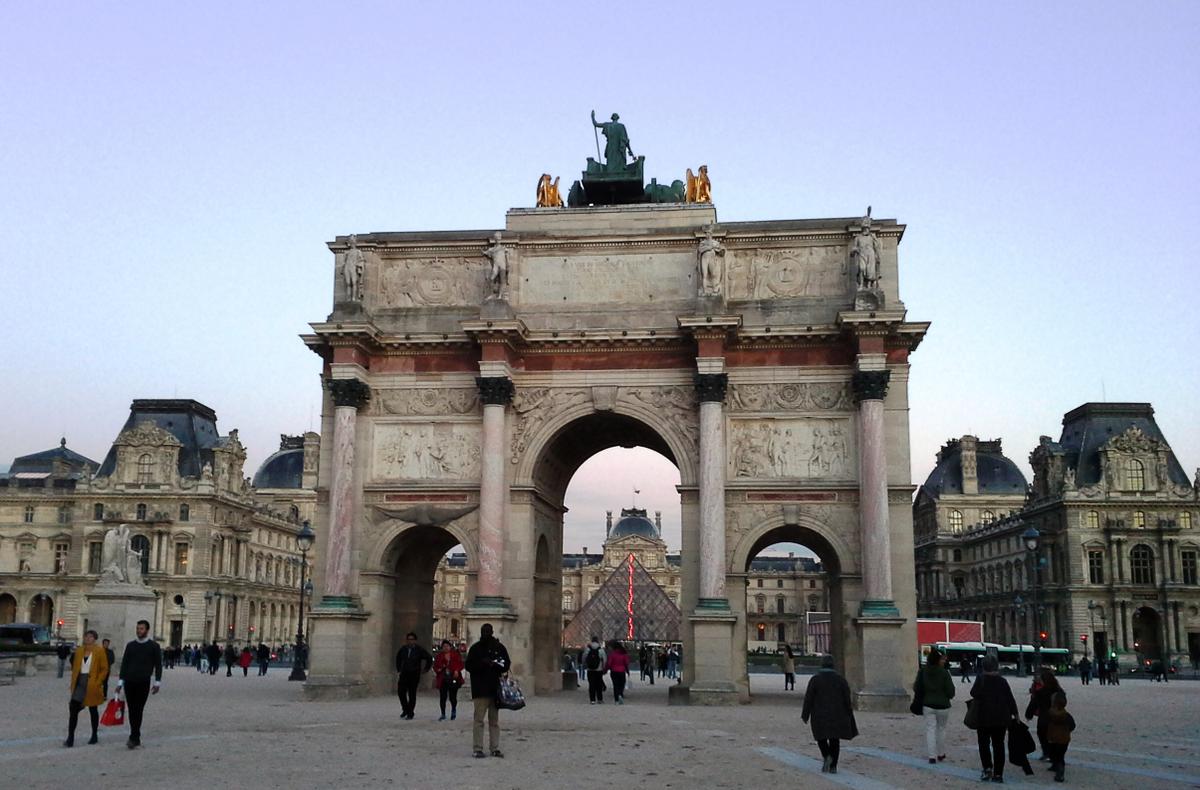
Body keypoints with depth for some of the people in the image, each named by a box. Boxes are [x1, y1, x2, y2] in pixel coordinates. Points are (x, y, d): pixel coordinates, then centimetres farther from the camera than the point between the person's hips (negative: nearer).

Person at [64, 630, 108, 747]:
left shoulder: (99, 651, -5)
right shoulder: (79, 650, 7)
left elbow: (104, 669, -6)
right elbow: (74, 667, 15)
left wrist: (98, 682, -14)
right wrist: (73, 683, 8)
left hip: (92, 685, -3)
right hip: (79, 683, 3)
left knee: (93, 710, 9)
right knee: (73, 708, -7)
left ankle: (94, 736, 22)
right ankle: (70, 738, -6)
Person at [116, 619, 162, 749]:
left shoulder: (154, 646, 3)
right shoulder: (130, 645, 11)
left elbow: (158, 665, 3)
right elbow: (124, 664, 11)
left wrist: (157, 683, -3)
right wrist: (120, 682, 5)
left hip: (143, 683, -3)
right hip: (129, 682, 4)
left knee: (138, 710, -8)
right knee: (132, 710, 5)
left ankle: (134, 738, -9)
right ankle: (136, 738, 14)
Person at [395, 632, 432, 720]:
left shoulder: (419, 650, -5)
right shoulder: (403, 649, 5)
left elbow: (429, 658, 4)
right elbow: (398, 658, 25)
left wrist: (426, 669, 5)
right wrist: (399, 669, 20)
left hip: (414, 675, -3)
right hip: (404, 674, 3)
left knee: (412, 694, -1)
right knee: (401, 692, -5)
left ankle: (410, 713, 8)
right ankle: (405, 710, 15)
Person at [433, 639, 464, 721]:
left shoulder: (455, 654, 2)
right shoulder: (439, 656, 6)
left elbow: (460, 664, 5)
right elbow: (435, 666, 11)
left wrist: (457, 670, -12)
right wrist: (438, 669, -10)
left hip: (453, 679, -1)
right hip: (443, 680, 2)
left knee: (452, 697, -3)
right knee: (442, 697, 1)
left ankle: (453, 710, 27)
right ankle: (443, 714, 16)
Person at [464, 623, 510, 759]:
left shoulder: (499, 647, 9)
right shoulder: (475, 648, 3)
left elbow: (506, 664, 12)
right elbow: (469, 666, 0)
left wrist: (496, 665, -9)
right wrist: (482, 664, -16)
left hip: (495, 688, 3)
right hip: (480, 690, -3)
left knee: (494, 720, 8)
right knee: (479, 720, -5)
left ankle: (495, 748, 13)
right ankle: (478, 749, -1)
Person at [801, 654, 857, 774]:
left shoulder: (815, 679, -7)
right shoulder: (840, 679, -2)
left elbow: (808, 698, -8)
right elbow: (847, 699, -1)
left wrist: (805, 715, -1)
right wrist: (848, 718, 9)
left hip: (820, 716, -2)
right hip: (837, 715, 2)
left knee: (821, 737, 14)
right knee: (834, 740, 12)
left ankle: (827, 756, -10)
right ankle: (833, 766, 8)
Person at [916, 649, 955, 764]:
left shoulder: (922, 671, -4)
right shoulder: (944, 672, -14)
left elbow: (917, 688, 2)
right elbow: (950, 690, -11)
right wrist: (949, 696, 11)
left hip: (928, 705, 2)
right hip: (943, 705, -2)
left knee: (930, 729, 4)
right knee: (941, 729, 15)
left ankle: (931, 755, -3)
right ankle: (941, 754, 24)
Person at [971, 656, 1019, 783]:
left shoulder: (981, 679, -12)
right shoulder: (1002, 680, -2)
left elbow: (974, 693, -13)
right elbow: (1010, 699, 1)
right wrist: (1015, 713, 10)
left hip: (984, 717, -3)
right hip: (1001, 718, 3)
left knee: (983, 743, 10)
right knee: (998, 745, 9)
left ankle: (987, 767, -7)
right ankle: (998, 773, 9)